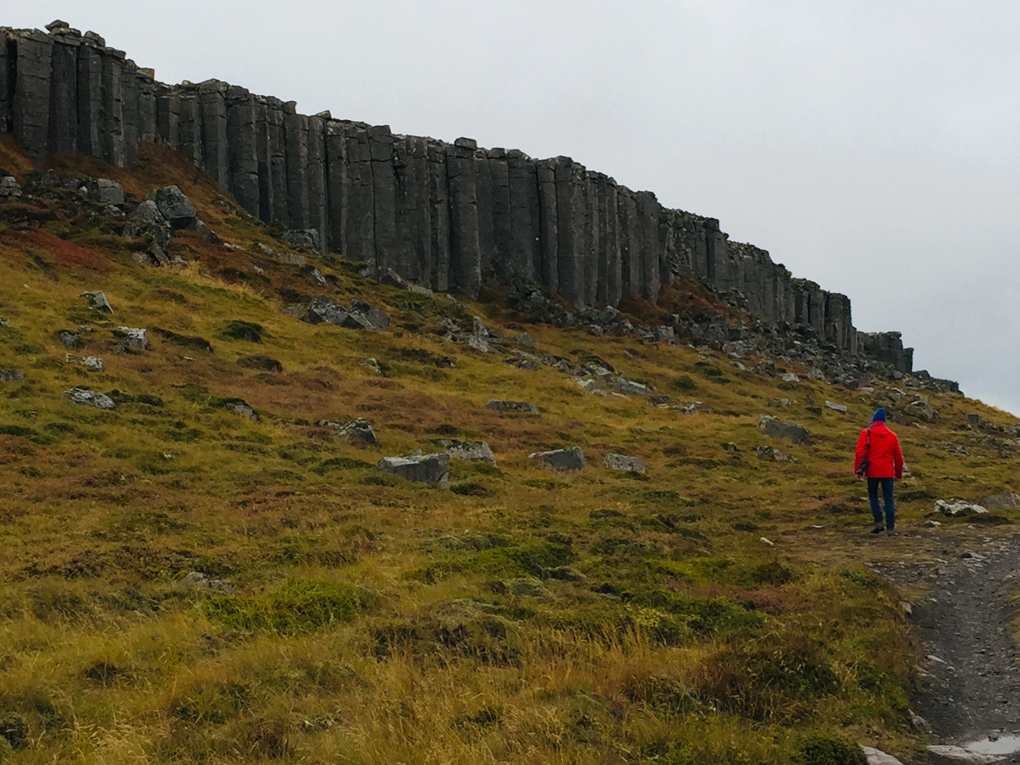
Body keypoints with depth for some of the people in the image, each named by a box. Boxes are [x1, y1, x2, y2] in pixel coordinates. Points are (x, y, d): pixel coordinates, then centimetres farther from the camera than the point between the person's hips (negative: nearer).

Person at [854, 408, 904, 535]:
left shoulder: (866, 434, -2)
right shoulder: (892, 435, 8)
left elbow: (860, 453, -10)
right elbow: (898, 457, 12)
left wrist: (857, 469, -2)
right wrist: (898, 473, 22)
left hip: (872, 472, -2)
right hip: (888, 472, 2)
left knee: (873, 496, 15)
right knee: (888, 499, 6)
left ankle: (878, 522, 1)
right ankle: (890, 527, 2)